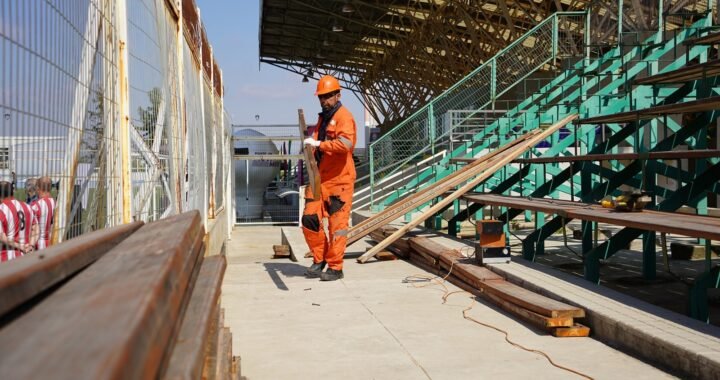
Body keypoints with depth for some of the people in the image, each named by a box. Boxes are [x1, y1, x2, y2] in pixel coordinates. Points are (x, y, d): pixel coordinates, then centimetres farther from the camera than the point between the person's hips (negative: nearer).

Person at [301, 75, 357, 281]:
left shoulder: (344, 117, -8)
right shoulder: (323, 117, 20)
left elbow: (346, 143, -25)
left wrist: (319, 144, -25)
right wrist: (311, 144, 10)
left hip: (339, 179, -8)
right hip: (320, 178, 8)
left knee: (337, 223, -3)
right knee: (309, 219, 5)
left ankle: (335, 267, 4)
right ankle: (319, 259, 20)